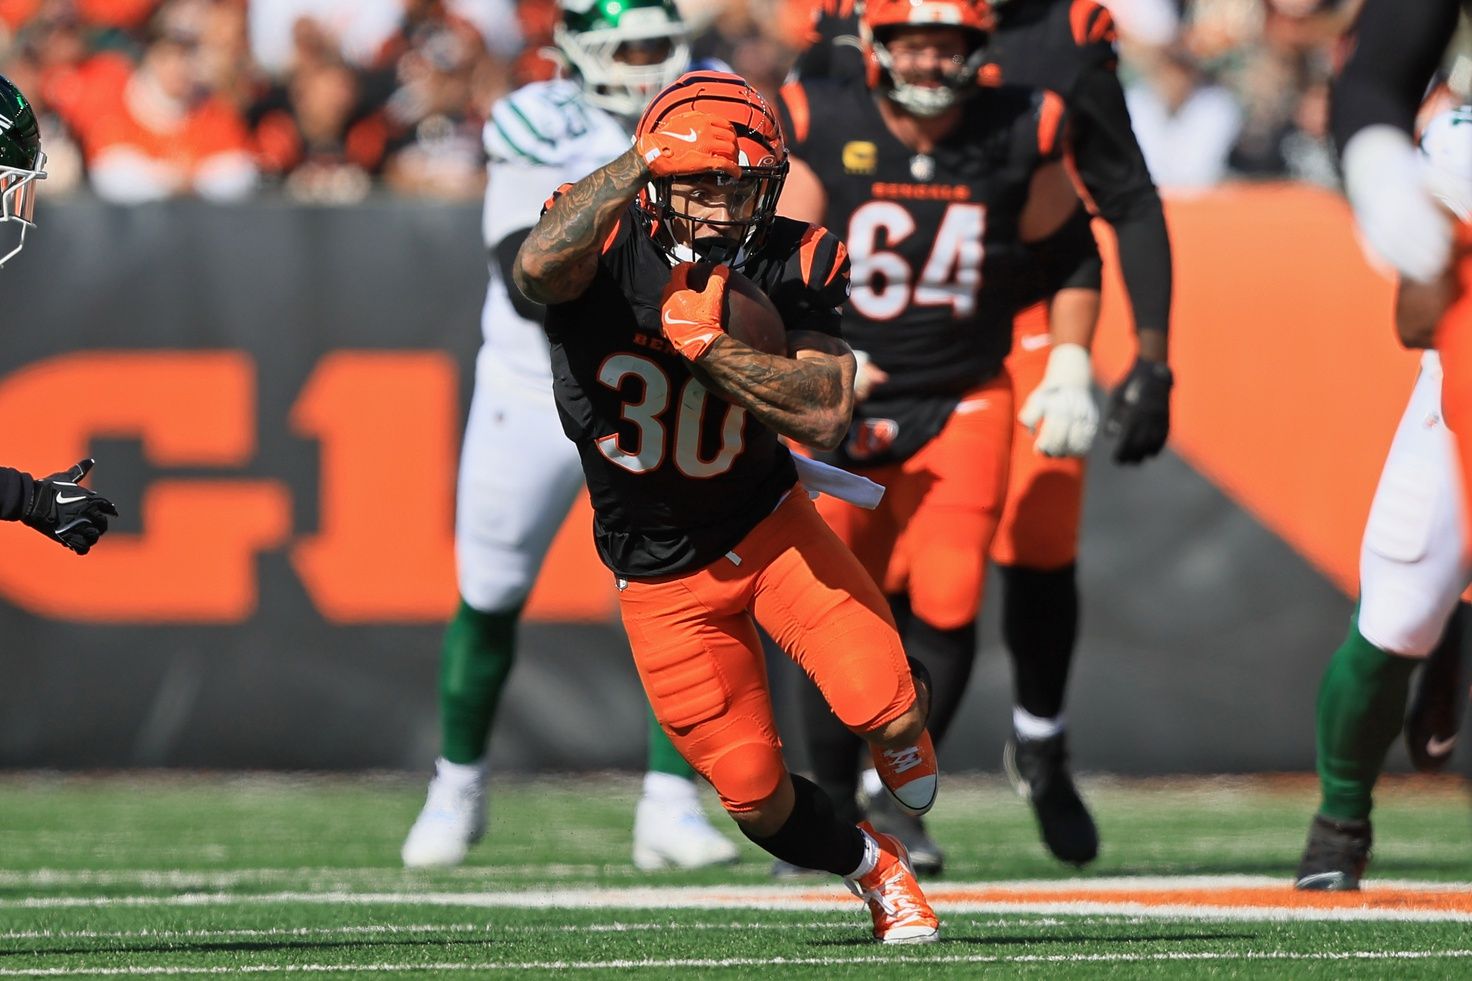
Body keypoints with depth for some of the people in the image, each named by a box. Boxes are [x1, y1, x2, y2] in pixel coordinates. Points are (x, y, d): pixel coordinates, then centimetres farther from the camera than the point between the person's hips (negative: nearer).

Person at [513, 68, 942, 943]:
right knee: (757, 798, 0)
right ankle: (874, 870, 33)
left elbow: (826, 412, -25)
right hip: (664, 578, -1)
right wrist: (642, 163, -42)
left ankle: (916, 824, 19)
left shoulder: (795, 268, -14)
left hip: (771, 526, 1)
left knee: (888, 712, -18)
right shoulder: (609, 250, -21)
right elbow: (538, 268, -46)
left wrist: (707, 343, -33)